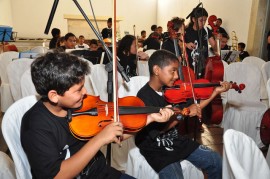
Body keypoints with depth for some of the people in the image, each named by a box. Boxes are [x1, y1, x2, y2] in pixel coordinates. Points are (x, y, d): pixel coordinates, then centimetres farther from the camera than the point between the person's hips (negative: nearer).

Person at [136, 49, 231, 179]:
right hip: (157, 150, -6)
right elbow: (157, 130, -27)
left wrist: (216, 92, 2)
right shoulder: (144, 96, -21)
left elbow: (192, 110, 4)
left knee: (216, 161, 6)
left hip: (177, 141, 7)